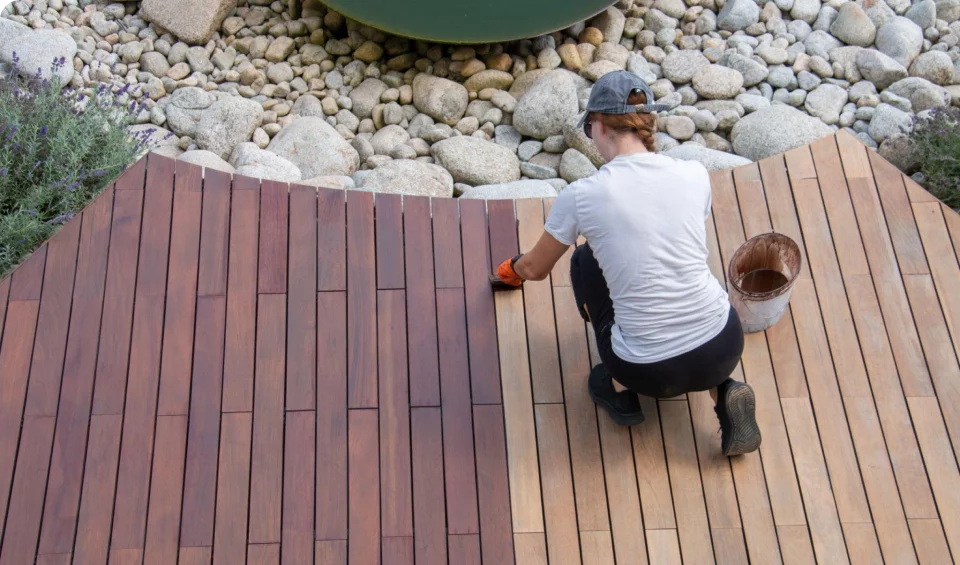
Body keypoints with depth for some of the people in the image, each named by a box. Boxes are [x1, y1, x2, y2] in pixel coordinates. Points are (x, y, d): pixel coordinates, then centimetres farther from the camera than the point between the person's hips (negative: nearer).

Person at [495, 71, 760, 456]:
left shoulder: (581, 195, -8)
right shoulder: (695, 175, 0)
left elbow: (535, 269, 9)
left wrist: (512, 267, 34)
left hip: (650, 372, -2)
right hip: (724, 351, 3)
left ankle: (621, 388, 19)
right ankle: (723, 391, 13)